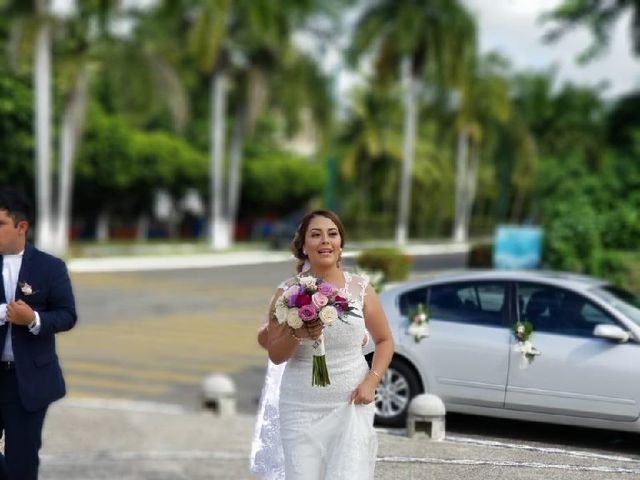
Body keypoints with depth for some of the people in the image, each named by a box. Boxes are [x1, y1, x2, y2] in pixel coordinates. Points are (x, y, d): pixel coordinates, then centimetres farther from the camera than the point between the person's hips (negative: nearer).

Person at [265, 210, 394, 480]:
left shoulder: (360, 288, 2)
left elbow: (384, 340, 11)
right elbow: (275, 356, 1)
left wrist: (371, 382, -3)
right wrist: (298, 335, -18)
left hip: (351, 404, 0)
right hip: (301, 407, 0)